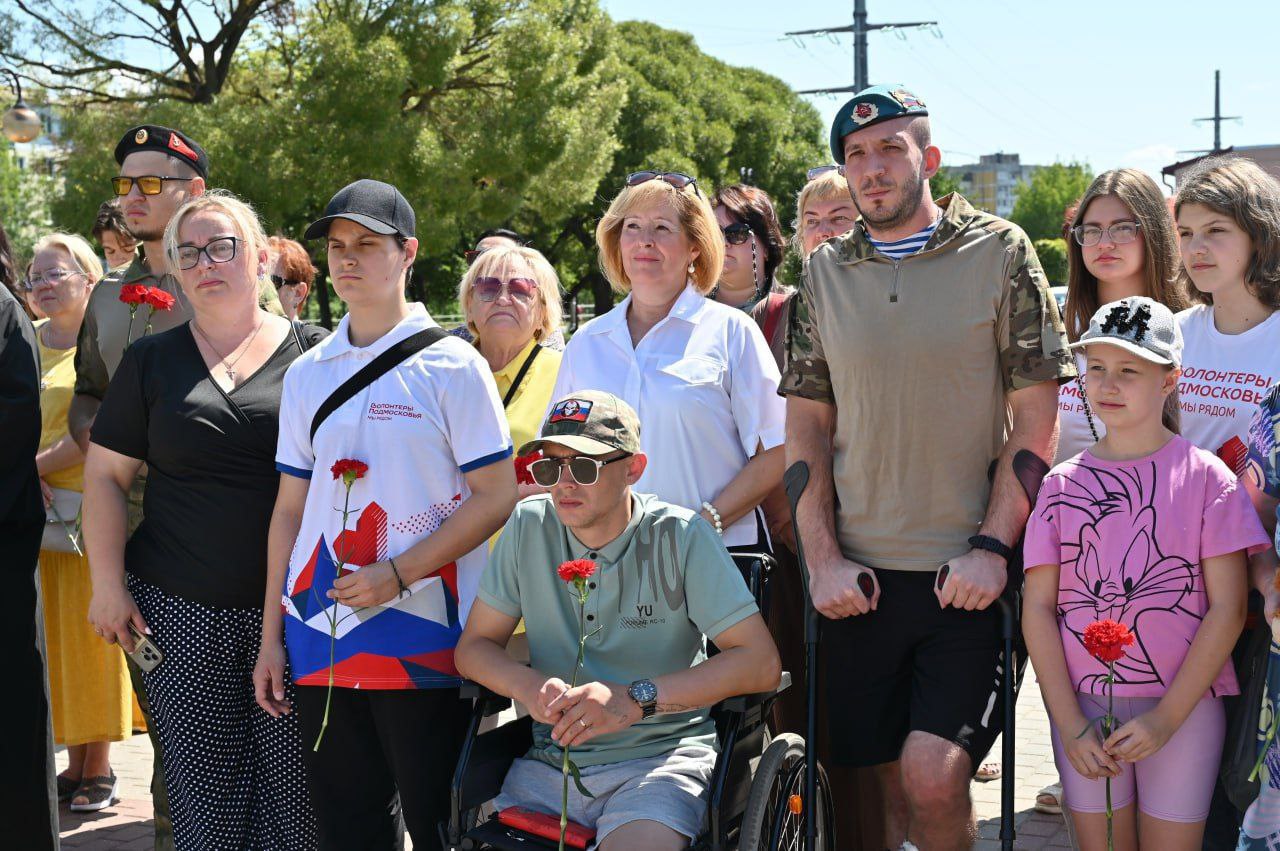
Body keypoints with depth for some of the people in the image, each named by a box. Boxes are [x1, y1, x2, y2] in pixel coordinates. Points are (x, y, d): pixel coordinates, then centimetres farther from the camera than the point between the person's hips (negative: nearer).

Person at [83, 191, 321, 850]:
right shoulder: (152, 361, 10)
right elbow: (105, 475, 10)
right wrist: (108, 585, 1)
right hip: (181, 612, 1)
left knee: (296, 794, -2)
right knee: (203, 795, 1)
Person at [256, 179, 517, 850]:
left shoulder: (452, 366, -2)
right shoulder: (307, 375, 12)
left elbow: (496, 497, -7)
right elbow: (290, 509, 14)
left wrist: (397, 574, -15)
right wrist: (270, 635, 10)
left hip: (422, 638, -4)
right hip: (319, 640, 5)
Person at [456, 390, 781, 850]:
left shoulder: (681, 535, -6)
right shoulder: (530, 524, 4)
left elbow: (760, 662, -12)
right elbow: (474, 647, 9)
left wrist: (636, 698, -20)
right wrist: (531, 687, -13)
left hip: (661, 756, -4)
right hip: (549, 760, 4)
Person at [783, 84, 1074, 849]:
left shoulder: (1000, 252, -1)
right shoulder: (825, 273, 9)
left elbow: (1036, 416, -2)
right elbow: (807, 425, 11)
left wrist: (993, 548, -11)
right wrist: (823, 559, 1)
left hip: (969, 572, -3)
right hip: (861, 578, 3)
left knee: (933, 775, -14)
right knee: (889, 783, 9)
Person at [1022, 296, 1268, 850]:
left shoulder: (1206, 476, -1)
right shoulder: (1063, 483, 5)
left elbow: (1227, 608, -5)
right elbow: (1038, 608, 3)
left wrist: (1167, 718, -11)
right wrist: (1069, 724, -6)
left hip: (1183, 707, -2)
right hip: (1083, 707, 2)